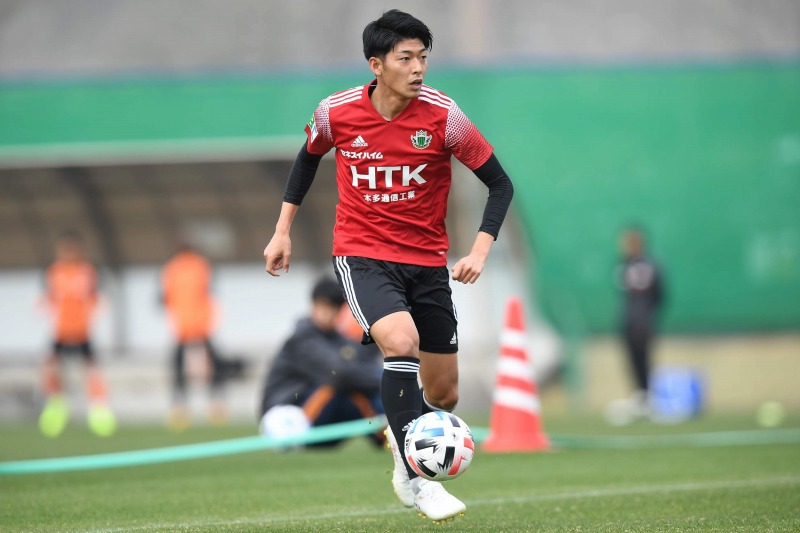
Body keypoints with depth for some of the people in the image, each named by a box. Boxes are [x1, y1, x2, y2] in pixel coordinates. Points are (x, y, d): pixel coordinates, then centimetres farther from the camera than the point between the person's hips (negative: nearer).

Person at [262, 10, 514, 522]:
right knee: (402, 341, -31)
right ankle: (417, 480, -23)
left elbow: (500, 183, -5)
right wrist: (283, 230, 13)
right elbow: (309, 156, 15)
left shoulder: (442, 115, -12)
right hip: (362, 256, -2)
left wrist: (480, 251, -17)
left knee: (443, 397, 6)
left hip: (428, 263, 2)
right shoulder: (336, 113, -9)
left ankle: (401, 439, 43)